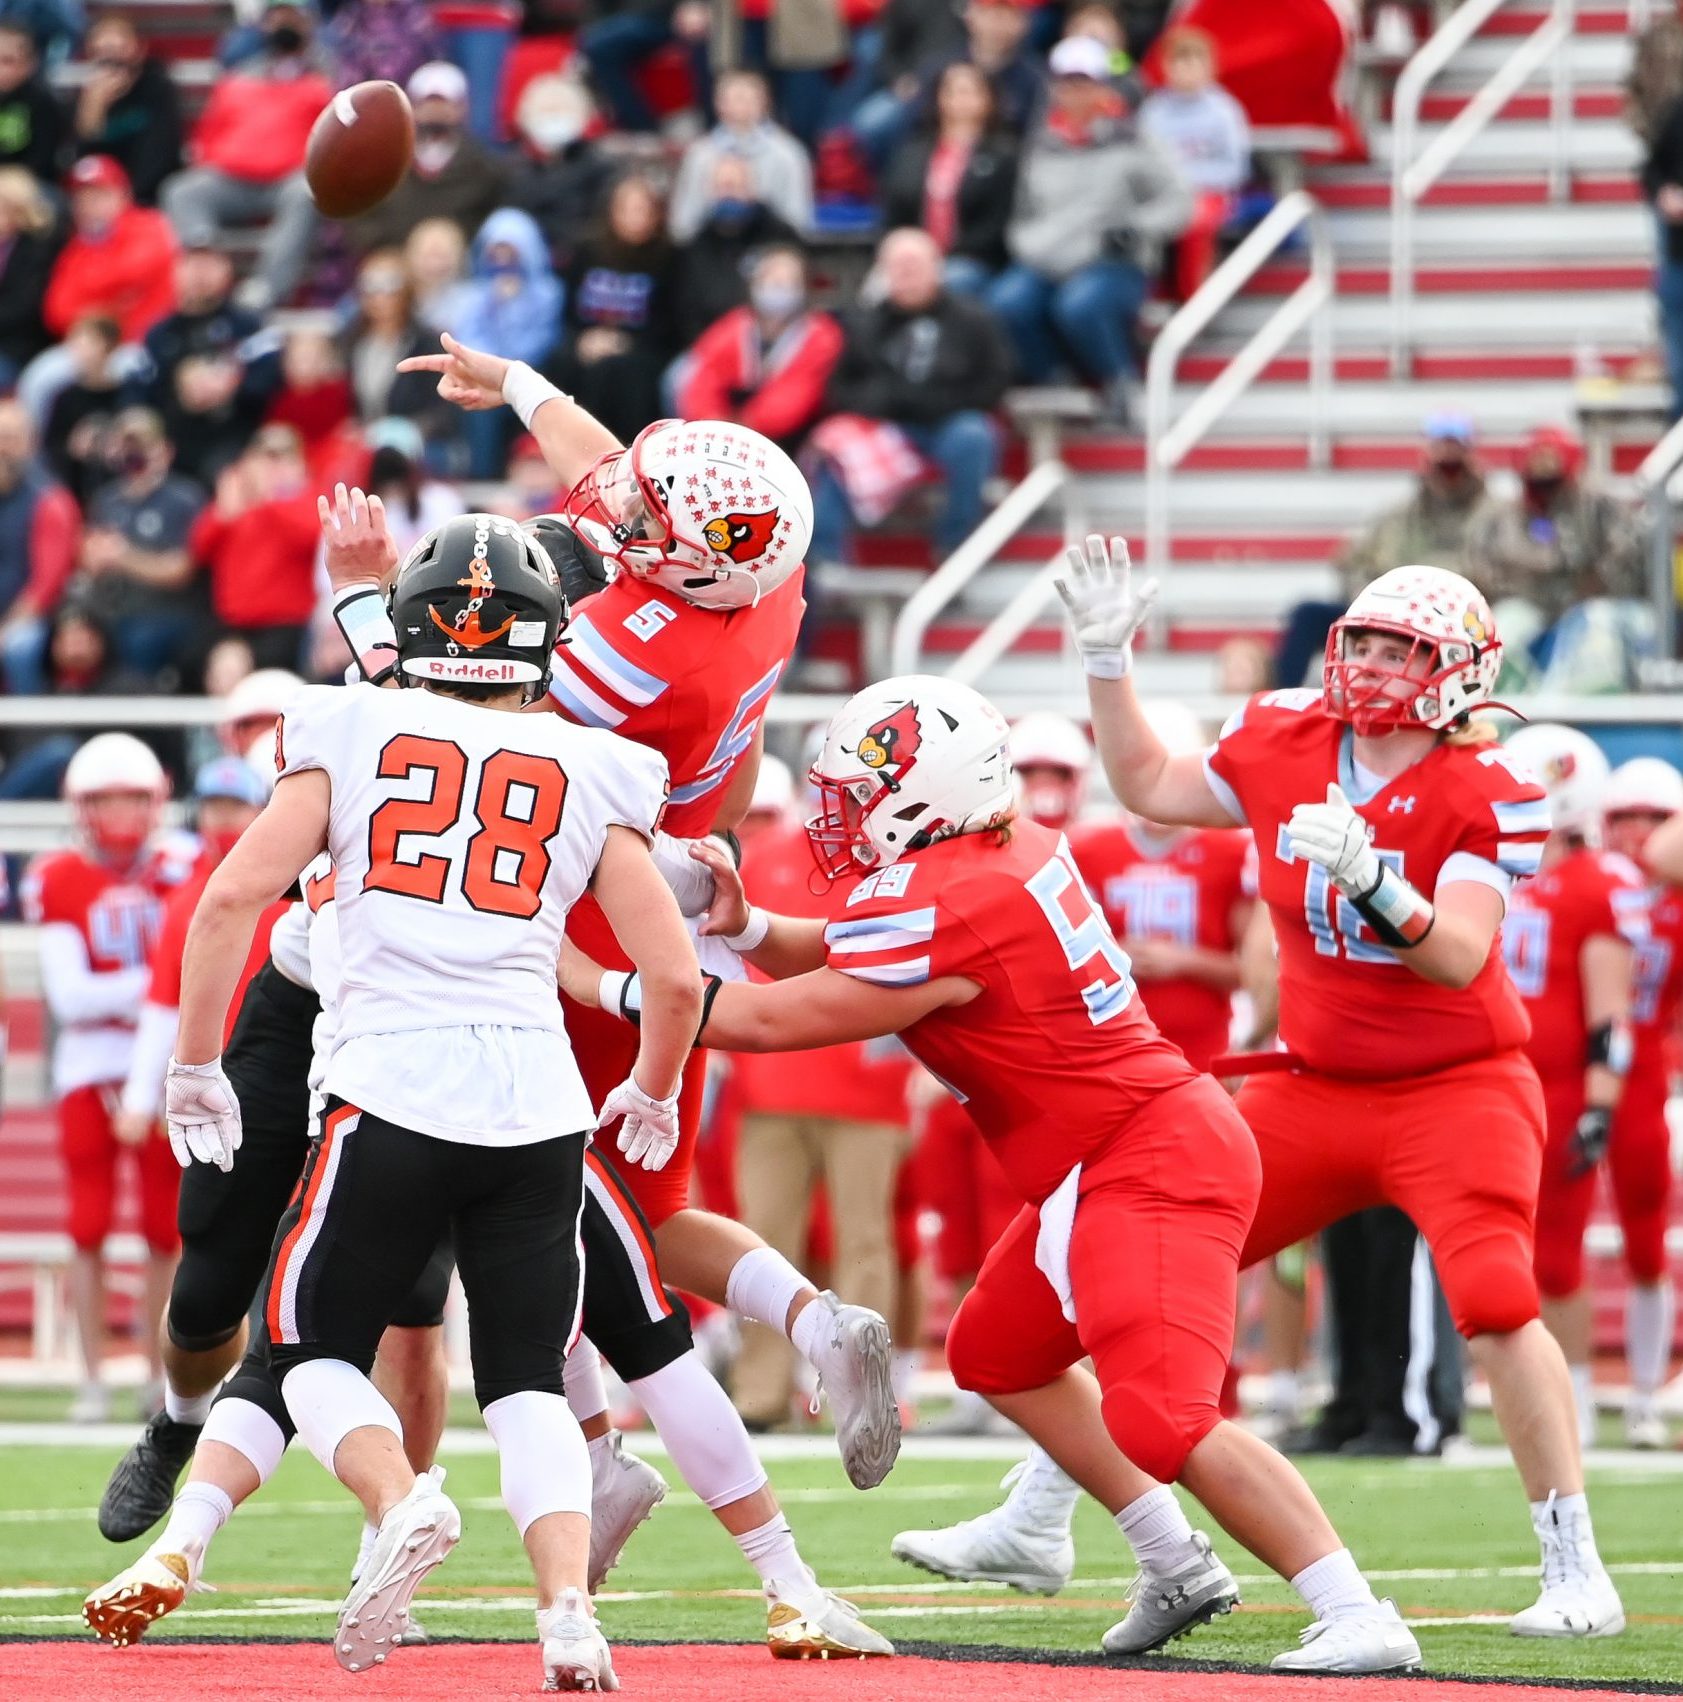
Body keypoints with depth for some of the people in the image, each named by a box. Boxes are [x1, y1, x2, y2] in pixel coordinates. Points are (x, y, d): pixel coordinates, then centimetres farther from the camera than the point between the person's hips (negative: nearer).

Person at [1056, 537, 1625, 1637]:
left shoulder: (1482, 796, -15)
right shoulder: (1285, 745, 0)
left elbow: (1460, 956, -26)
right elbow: (1151, 789, 17)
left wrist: (1368, 878, -41)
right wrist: (1107, 658, 7)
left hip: (1457, 1086, -6)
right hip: (1319, 1090, 6)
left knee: (1495, 1300, -26)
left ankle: (1577, 1572, -16)